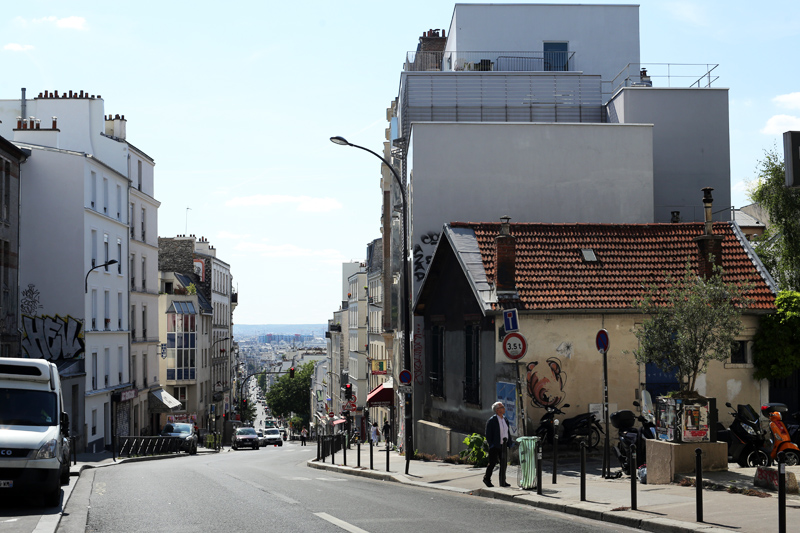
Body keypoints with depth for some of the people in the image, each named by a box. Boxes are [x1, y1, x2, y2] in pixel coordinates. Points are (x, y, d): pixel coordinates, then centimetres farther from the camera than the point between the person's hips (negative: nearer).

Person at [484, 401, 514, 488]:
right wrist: (491, 445, -14)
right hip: (495, 446, -7)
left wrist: (509, 444, 8)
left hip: (503, 446, 7)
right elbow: (488, 434, -11)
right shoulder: (492, 420, -11)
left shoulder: (505, 420, 11)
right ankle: (487, 479, 18)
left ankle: (502, 481, 17)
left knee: (504, 463, 8)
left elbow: (508, 433, 16)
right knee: (493, 463, 0)